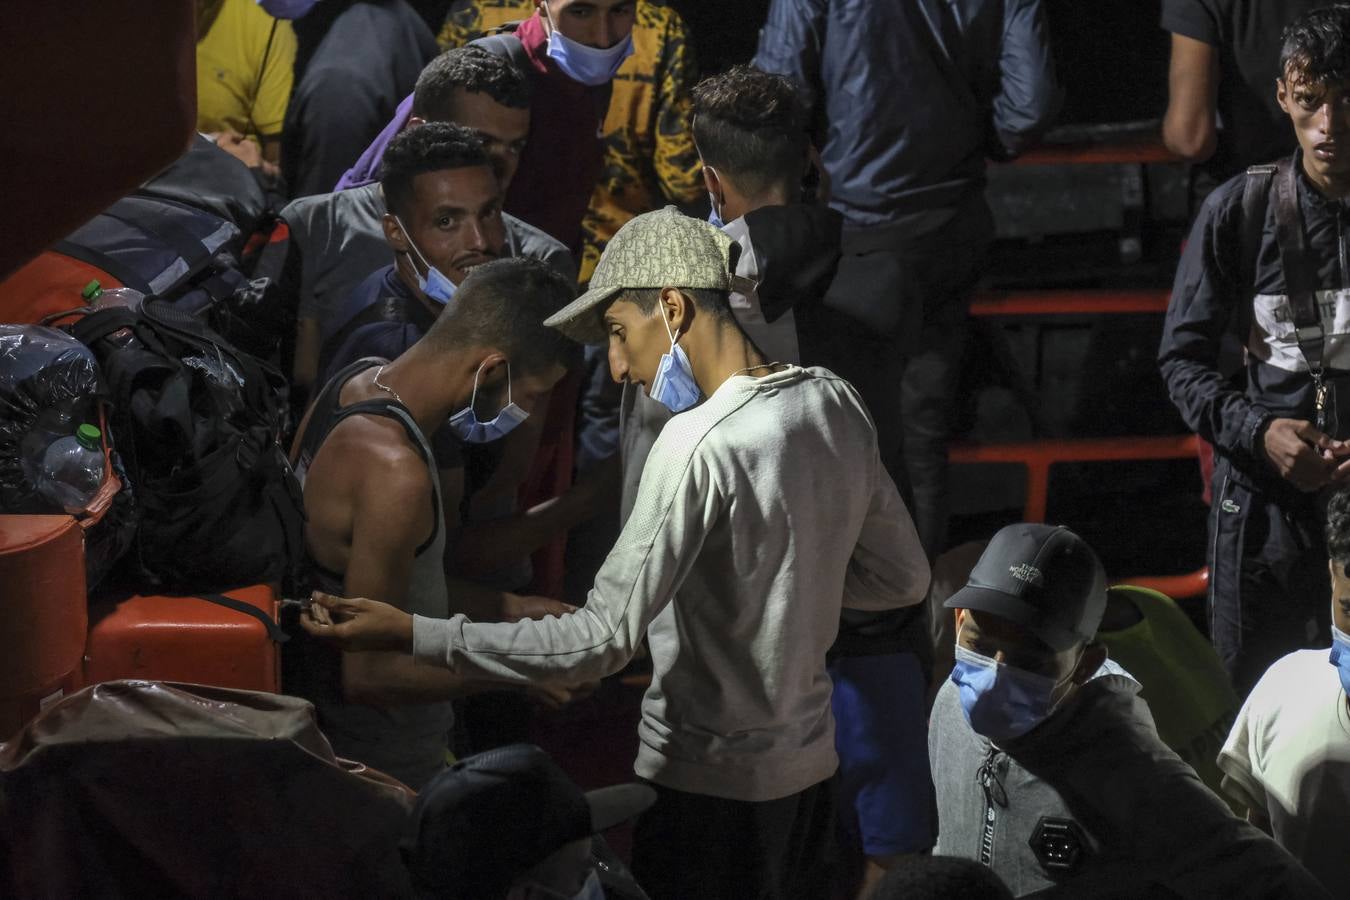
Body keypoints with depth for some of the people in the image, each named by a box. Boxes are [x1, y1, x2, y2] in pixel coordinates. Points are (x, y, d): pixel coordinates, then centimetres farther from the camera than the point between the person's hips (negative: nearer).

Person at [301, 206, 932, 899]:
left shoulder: (700, 444, -23)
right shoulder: (836, 404, 2)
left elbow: (600, 642, -26)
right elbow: (903, 578, 12)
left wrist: (408, 633, -26)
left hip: (708, 785, -8)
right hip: (808, 763, 8)